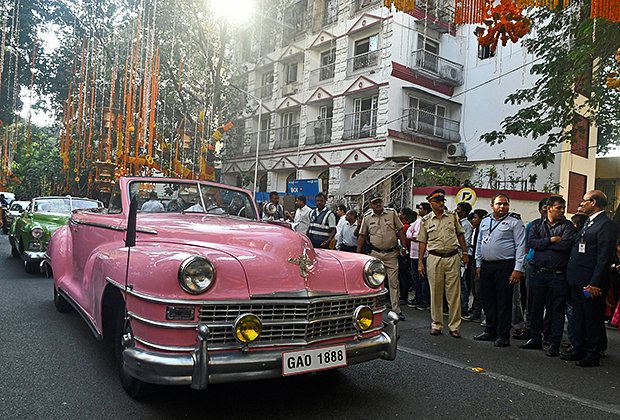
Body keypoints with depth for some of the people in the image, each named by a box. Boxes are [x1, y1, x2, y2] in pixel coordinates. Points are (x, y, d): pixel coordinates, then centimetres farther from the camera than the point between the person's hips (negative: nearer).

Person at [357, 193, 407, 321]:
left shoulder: (392, 213, 0)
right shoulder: (367, 217, 2)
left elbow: (400, 230, 4)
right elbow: (362, 236, 7)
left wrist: (404, 246, -1)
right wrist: (358, 253, 4)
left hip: (391, 254, 0)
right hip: (375, 254, 0)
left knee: (394, 282, 3)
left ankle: (396, 310, 10)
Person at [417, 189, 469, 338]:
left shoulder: (453, 216, 7)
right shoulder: (426, 220, 4)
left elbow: (460, 234, 15)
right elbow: (423, 242, 6)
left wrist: (465, 253, 10)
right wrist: (420, 262, 2)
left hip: (453, 257, 1)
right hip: (435, 258, -1)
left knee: (454, 294, 2)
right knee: (436, 293, 5)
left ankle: (454, 326, 9)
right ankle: (436, 325, 16)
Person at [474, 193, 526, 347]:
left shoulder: (515, 222, -3)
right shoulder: (485, 221, 14)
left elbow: (520, 246, -8)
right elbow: (479, 244, 19)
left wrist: (518, 269, -14)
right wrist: (478, 264, 15)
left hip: (505, 266, -6)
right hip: (486, 266, 6)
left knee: (504, 302, -1)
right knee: (487, 300, 12)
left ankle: (503, 336, 9)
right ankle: (490, 331, 25)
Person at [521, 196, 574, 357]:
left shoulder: (567, 226, 2)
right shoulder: (537, 225, 10)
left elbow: (566, 245, -15)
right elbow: (531, 242, -6)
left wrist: (542, 244, -7)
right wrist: (551, 240, -13)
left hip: (558, 275, -3)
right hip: (537, 273, 3)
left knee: (557, 310, 3)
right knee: (536, 308, 12)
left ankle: (554, 344, 12)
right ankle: (535, 339, 26)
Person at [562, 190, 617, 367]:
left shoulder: (606, 224, -14)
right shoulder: (588, 223, 15)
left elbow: (604, 257, -19)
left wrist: (595, 283, -21)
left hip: (591, 283, -9)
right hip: (577, 280, 9)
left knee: (593, 319, 4)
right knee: (578, 317, 17)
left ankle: (593, 355, 15)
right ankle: (579, 350, 29)